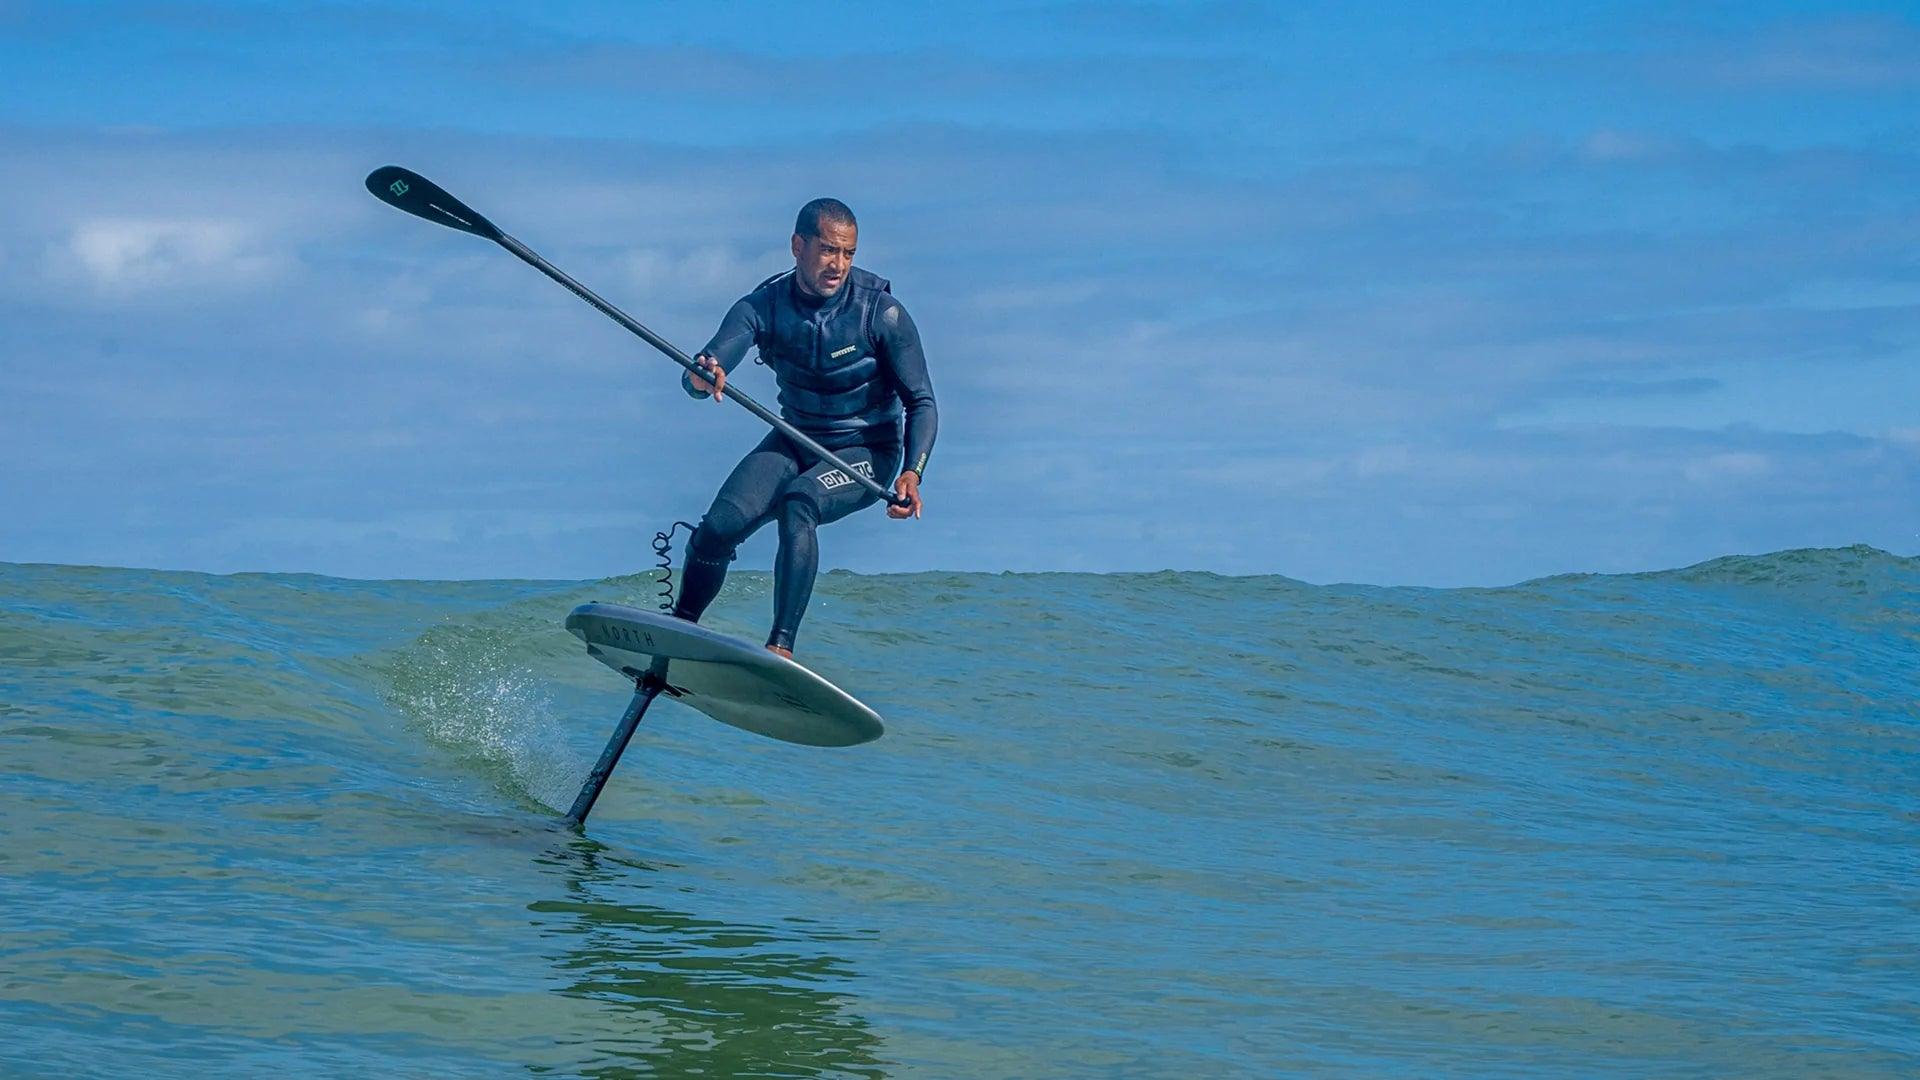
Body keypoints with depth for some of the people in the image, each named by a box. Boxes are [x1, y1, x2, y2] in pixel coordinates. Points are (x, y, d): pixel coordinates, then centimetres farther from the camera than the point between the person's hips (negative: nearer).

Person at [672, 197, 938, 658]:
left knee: (797, 505, -33)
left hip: (865, 453, -3)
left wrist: (912, 473, -31)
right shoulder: (763, 306, -13)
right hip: (795, 442, 3)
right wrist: (701, 376, -51)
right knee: (719, 525, -18)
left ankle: (781, 647, -38)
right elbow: (697, 376, -24)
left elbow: (921, 402, -14)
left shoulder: (881, 313, -19)